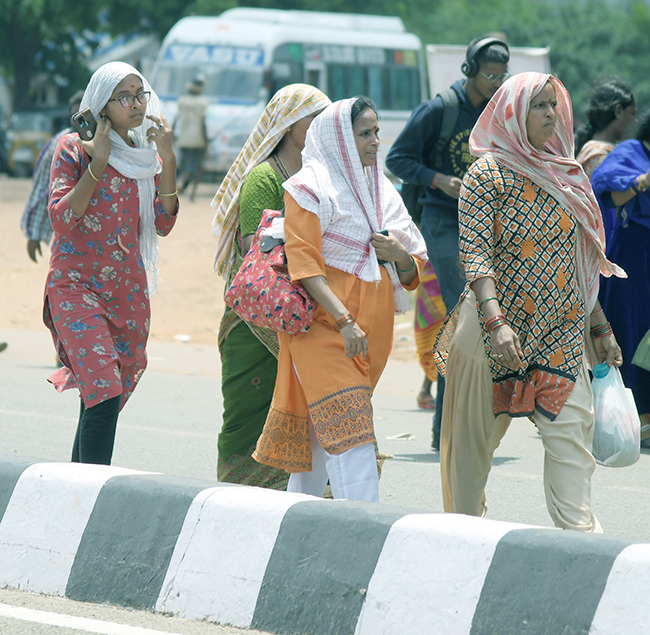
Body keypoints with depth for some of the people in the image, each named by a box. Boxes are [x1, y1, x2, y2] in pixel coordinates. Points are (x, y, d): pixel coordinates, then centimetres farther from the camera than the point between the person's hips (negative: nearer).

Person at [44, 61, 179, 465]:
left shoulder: (147, 154, 12)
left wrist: (168, 162, -5)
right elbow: (61, 217, -12)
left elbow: (163, 224, 4)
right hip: (76, 285, -5)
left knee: (103, 399, 7)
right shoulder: (75, 148, -3)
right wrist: (97, 164, -17)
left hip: (129, 288, 6)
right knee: (104, 395, -21)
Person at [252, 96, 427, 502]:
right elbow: (303, 262, -11)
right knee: (349, 428, -17)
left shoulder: (383, 191, 17)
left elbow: (413, 272, 20)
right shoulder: (311, 187, -4)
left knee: (321, 432, 9)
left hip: (372, 328, 6)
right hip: (324, 321, -6)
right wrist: (344, 320, -19)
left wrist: (399, 254, -5)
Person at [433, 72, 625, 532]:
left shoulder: (567, 174, 13)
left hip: (561, 330, 5)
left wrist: (599, 326, 16)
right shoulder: (488, 174, -6)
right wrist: (494, 321, -27)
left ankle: (579, 531, -14)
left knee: (572, 427, -9)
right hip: (498, 327, -5)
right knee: (478, 432, 5)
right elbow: (475, 253, -15)